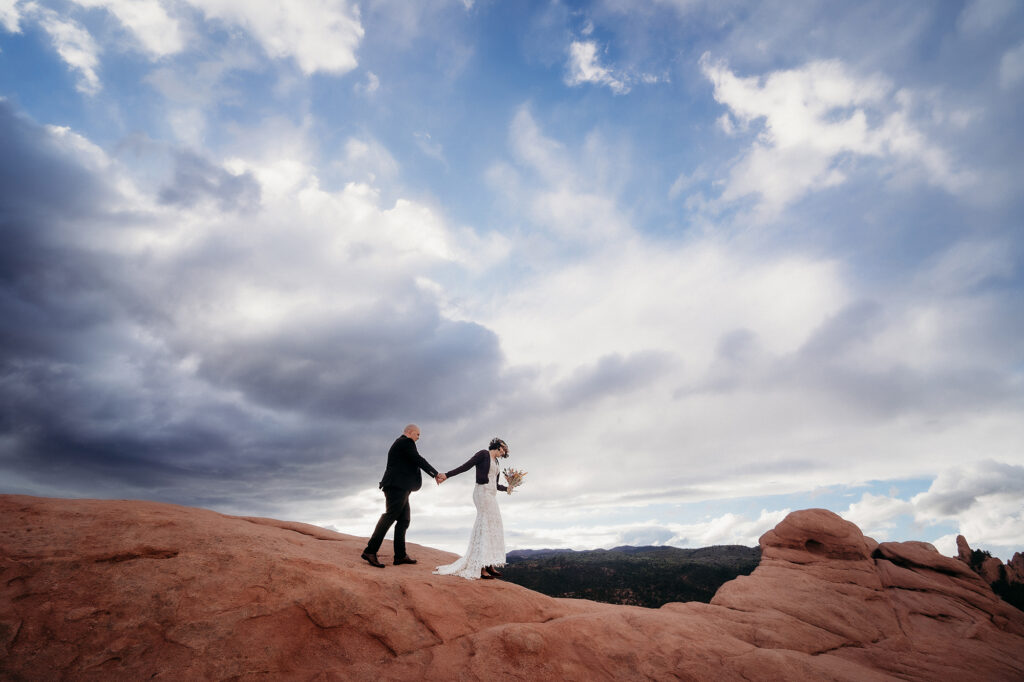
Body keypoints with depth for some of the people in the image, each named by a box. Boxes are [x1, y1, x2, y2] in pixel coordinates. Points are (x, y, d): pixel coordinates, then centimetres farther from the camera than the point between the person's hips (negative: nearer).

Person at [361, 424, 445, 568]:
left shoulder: (400, 444, 24)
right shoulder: (406, 442, -6)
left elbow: (416, 463, 24)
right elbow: (419, 460, -12)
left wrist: (435, 476, 20)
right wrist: (436, 473, -4)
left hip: (399, 488, 11)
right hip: (397, 486, -11)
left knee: (404, 520, 9)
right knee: (389, 517, -12)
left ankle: (400, 555, 11)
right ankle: (370, 551, -11)